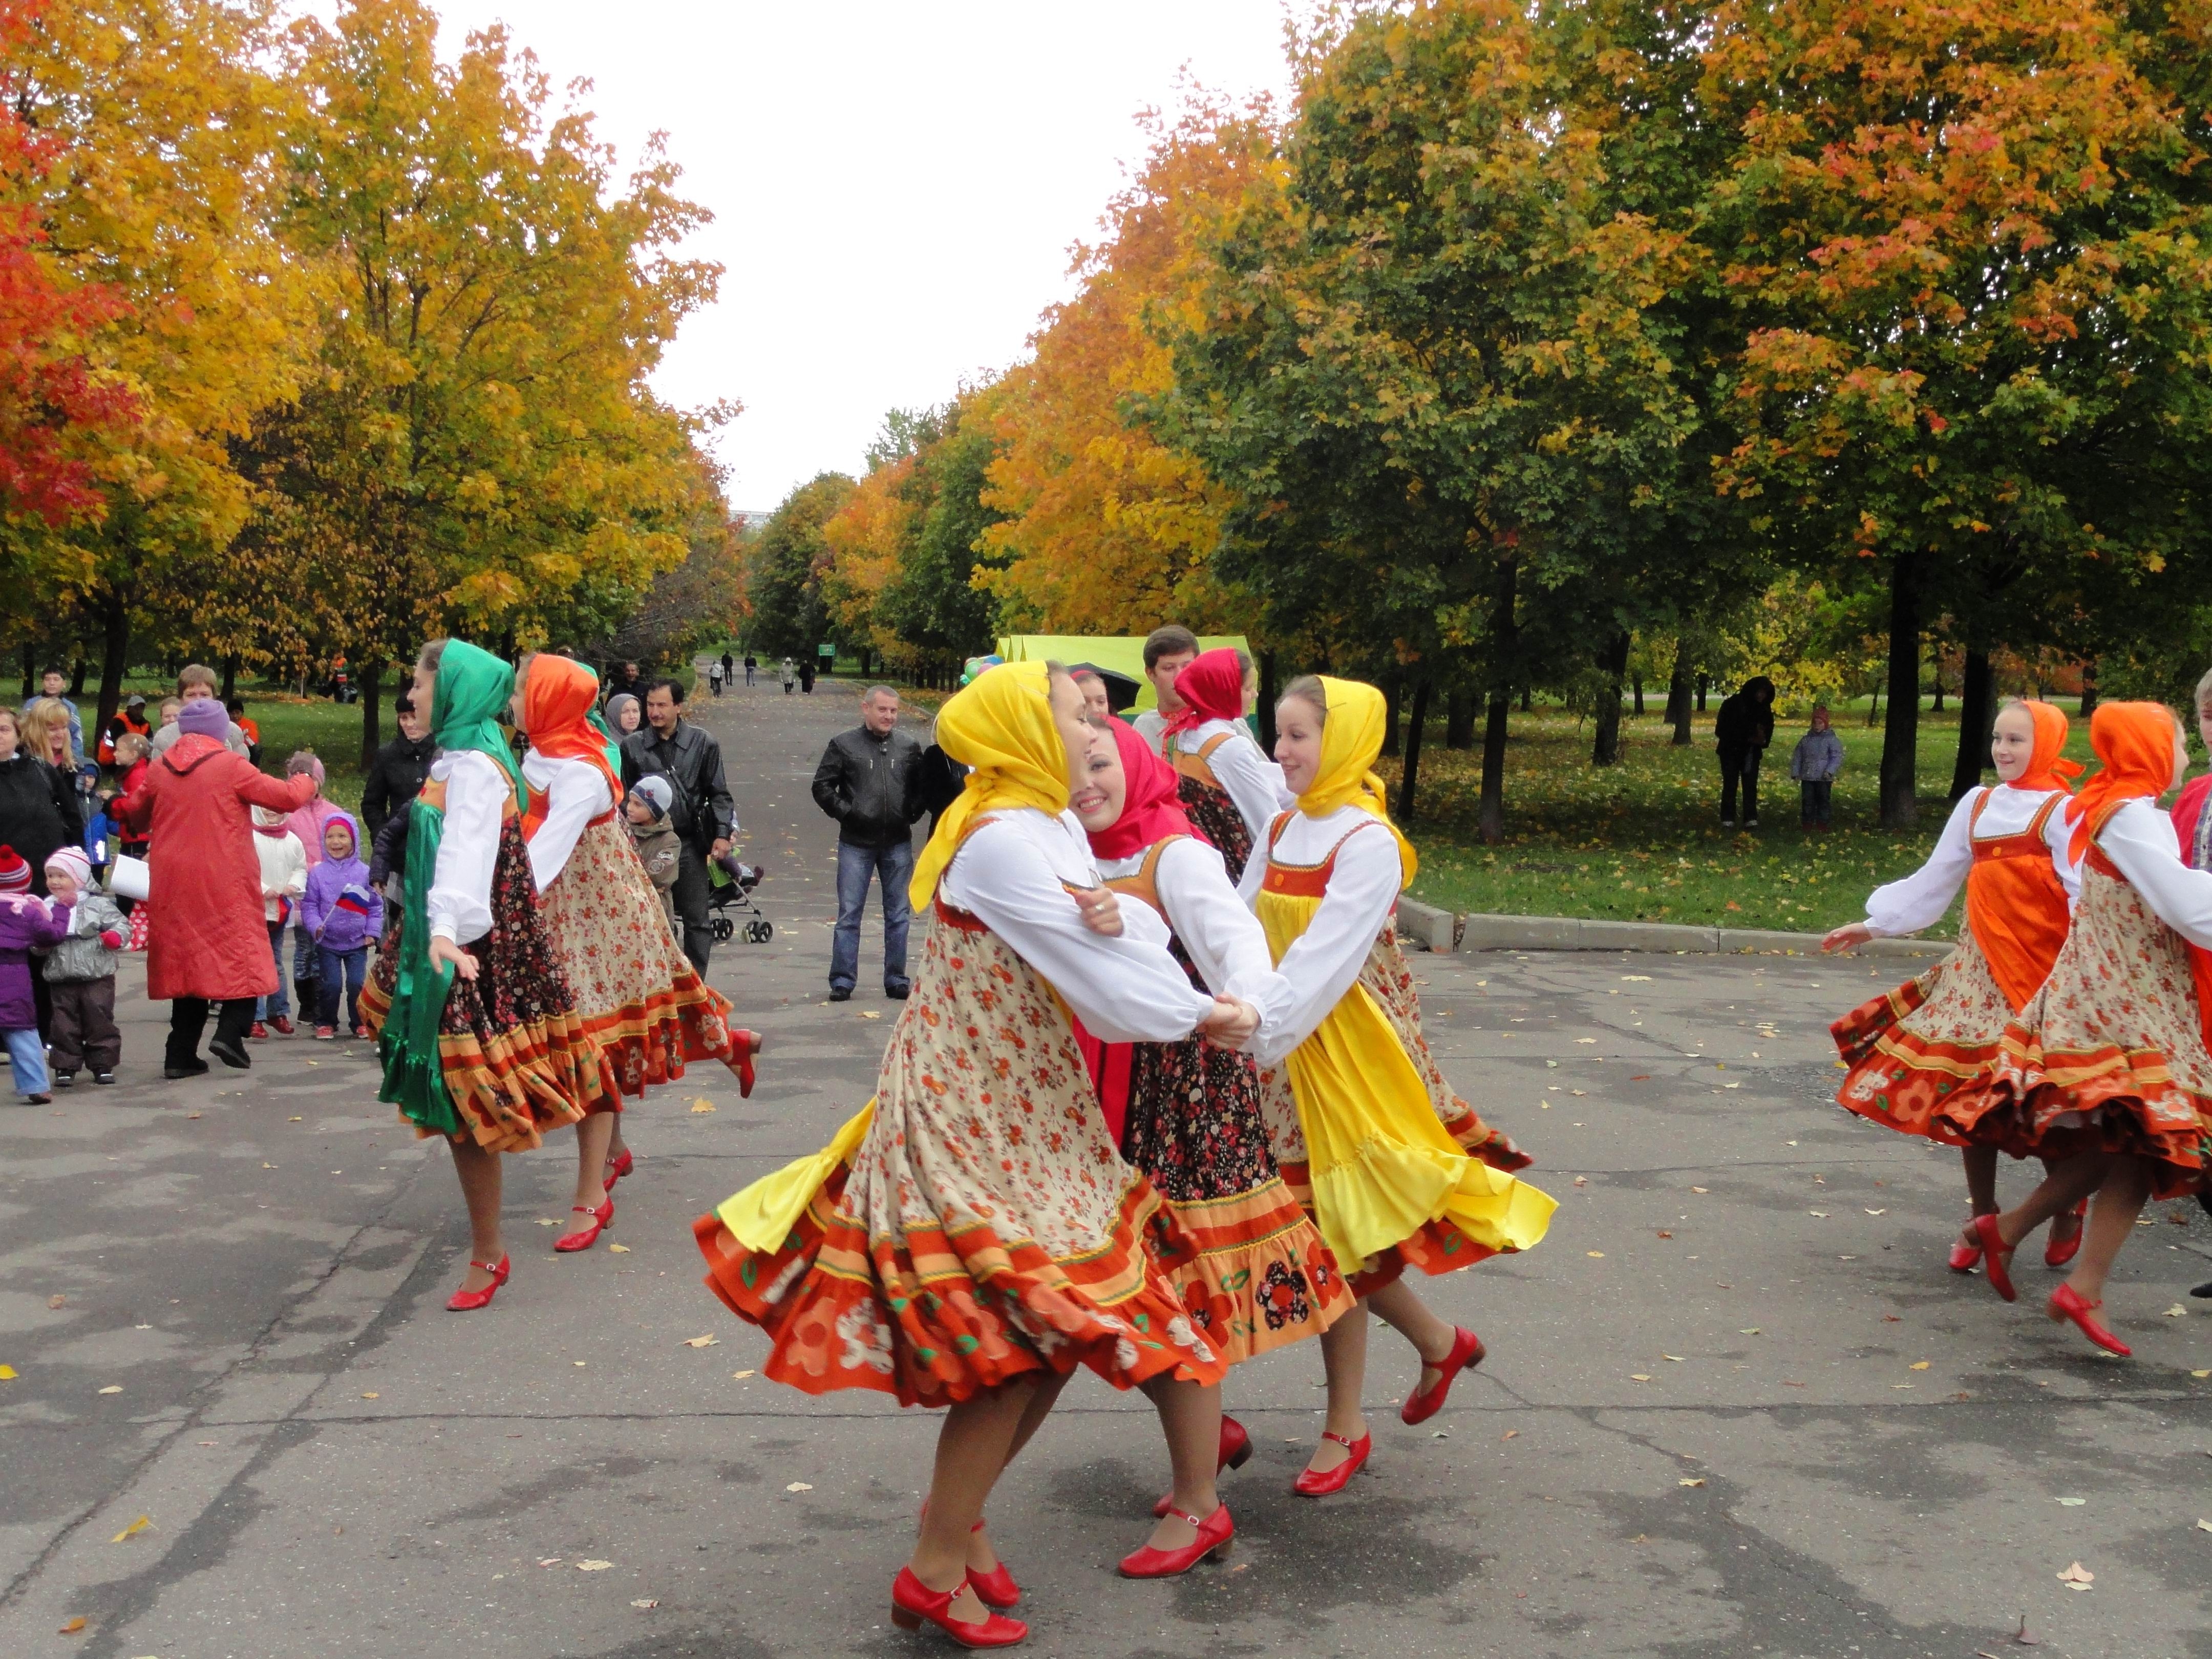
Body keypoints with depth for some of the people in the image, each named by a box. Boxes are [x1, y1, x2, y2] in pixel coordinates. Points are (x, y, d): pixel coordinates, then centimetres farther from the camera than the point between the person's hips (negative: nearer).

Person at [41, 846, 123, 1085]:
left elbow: (120, 923, -3)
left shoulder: (98, 904, -3)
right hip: (61, 978, 3)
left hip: (97, 977, -3)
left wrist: (115, 935, -23)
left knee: (99, 1020, 4)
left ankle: (103, 1065, 15)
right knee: (64, 1024, 7)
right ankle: (66, 1067, 17)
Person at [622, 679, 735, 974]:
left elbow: (718, 794, 6)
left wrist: (722, 833, -4)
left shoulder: (703, 744, 3)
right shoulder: (632, 745, 5)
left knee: (696, 920, 4)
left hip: (690, 842, 0)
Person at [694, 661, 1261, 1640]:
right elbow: (1111, 987, -20)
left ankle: (959, 1509, 28)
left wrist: (1116, 915, -21)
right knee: (1020, 1342, -7)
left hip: (1028, 1114, 9)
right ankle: (934, 1575, 7)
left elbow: (1145, 932, 1)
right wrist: (1205, 1016, -7)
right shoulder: (1002, 840, -20)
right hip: (971, 1119, -9)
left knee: (1064, 1329, 10)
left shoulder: (1057, 829, 10)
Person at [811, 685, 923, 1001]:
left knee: (898, 915, 8)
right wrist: (846, 812, -8)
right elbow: (822, 787, 1)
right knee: (849, 914, 0)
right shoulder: (844, 744, 0)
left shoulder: (909, 746, 7)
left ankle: (896, 980, 16)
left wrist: (912, 813, 1)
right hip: (856, 844, -2)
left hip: (898, 844, 2)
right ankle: (842, 981, 6)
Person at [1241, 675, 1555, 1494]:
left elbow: (1324, 959, -24)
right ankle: (1439, 1341, 36)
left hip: (1342, 1055, -7)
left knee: (1333, 1236, 0)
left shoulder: (1366, 842, -15)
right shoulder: (1283, 829, 8)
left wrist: (1255, 1039, -32)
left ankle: (1345, 1427, 17)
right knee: (1324, 1234, 13)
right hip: (1287, 1054, 7)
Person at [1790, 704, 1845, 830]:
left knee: (1823, 800, 3)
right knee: (1807, 801, 6)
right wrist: (1795, 772, 5)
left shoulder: (1832, 740, -3)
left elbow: (1837, 757, -9)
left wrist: (1830, 771, -21)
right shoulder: (1806, 740, 9)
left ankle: (1822, 824, 9)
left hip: (1823, 778, -3)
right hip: (1807, 777, 3)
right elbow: (1797, 757, 13)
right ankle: (1807, 823, 14)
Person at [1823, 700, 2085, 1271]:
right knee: (1967, 1090, 4)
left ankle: (2066, 1213, 20)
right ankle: (1983, 1218, 17)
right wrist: (1875, 925, 15)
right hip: (1978, 970, 5)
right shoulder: (1977, 805, 12)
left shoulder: (2061, 812, -5)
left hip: (2041, 976, -5)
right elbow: (1935, 880, 17)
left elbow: (2082, 896, -14)